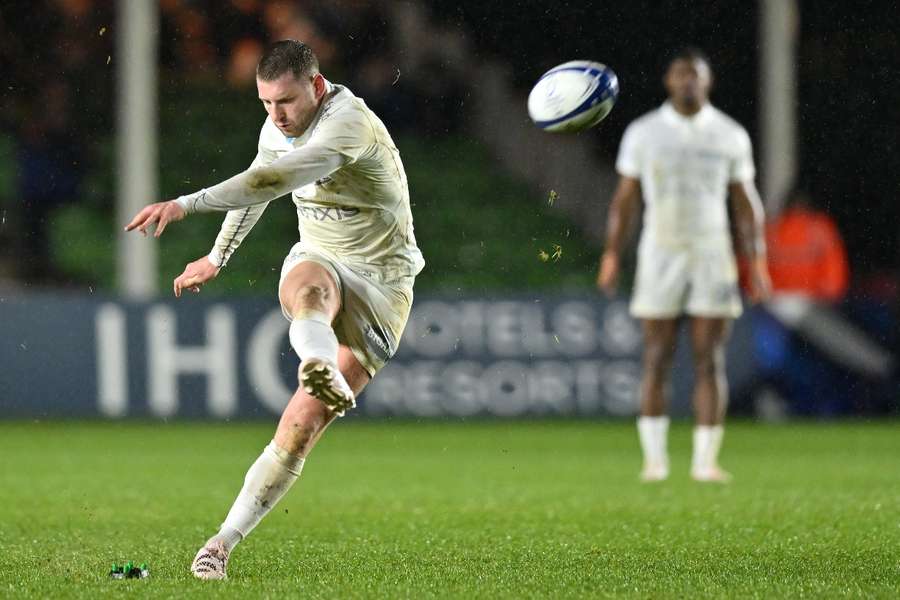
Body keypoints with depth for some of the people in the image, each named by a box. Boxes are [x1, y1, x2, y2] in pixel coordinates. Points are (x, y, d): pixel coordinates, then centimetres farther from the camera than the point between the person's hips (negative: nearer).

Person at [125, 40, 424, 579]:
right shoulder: (279, 127, 3)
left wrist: (186, 205, -46)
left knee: (302, 424, -13)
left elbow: (274, 180, -38)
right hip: (319, 262, 5)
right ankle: (321, 368, -72)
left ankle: (226, 540, -6)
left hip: (379, 281, -5)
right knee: (305, 287, -39)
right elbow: (256, 187, 26)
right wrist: (217, 257, 36)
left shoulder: (350, 124, -24)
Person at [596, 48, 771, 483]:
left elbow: (745, 203, 9)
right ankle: (654, 459, 4)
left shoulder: (730, 136, 6)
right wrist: (612, 257, 0)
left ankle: (705, 460, -2)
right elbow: (625, 199, 7)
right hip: (660, 254, 0)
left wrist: (757, 262, 1)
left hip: (713, 256, 0)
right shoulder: (642, 133, 4)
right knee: (656, 359, -3)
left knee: (710, 361, -4)